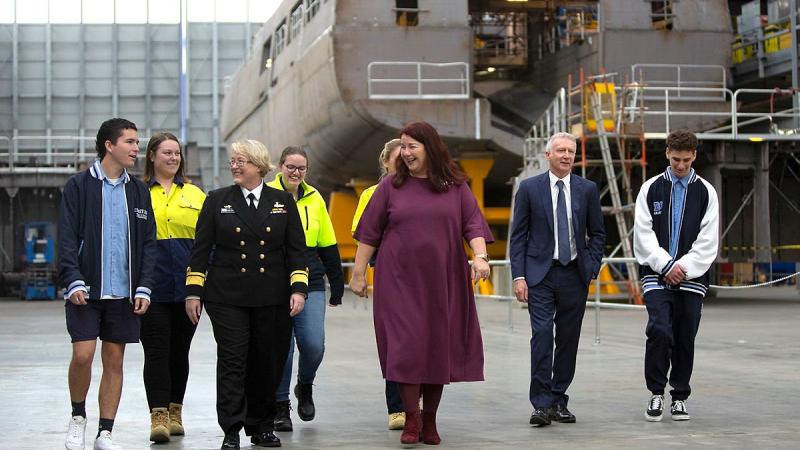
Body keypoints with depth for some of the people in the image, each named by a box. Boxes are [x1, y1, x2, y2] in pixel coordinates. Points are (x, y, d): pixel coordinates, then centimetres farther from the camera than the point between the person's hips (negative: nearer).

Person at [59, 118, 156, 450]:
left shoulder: (138, 191, 10)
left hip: (123, 292, 4)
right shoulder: (79, 186, -1)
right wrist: (73, 281, -15)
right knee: (83, 355, -10)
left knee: (114, 360, 5)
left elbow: (148, 243, 10)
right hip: (85, 291, -3)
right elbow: (66, 238, -5)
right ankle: (77, 416, 15)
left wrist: (144, 287, 0)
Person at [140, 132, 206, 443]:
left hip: (186, 286, 3)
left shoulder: (195, 195, 12)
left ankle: (175, 411, 21)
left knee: (179, 350, 11)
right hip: (151, 286, -3)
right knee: (156, 350, -7)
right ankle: (158, 416, -8)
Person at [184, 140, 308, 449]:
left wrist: (298, 289, -2)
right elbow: (201, 249, 5)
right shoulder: (218, 201, 7)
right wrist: (193, 293, -1)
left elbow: (296, 250, 7)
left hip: (272, 299, 1)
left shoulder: (283, 202, 9)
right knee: (232, 363, -6)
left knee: (267, 364, 5)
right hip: (227, 298, -1)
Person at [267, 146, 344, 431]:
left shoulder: (314, 199, 9)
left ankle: (305, 386, 25)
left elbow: (327, 244, 15)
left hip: (311, 284, 3)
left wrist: (337, 284, 14)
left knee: (314, 345, -6)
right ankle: (280, 406, 14)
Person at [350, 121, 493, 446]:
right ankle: (411, 418, 0)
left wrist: (480, 255, -17)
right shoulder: (391, 186, 5)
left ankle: (430, 419, 15)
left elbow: (472, 224, 0)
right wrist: (359, 273, 3)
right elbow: (369, 233, 6)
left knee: (439, 348, 4)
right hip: (399, 281, -1)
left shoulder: (456, 187, 6)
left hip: (442, 281, 1)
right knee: (406, 345, -8)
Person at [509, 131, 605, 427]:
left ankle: (559, 401, 16)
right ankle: (541, 404, -8)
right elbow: (518, 236, 1)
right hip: (540, 273, -2)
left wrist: (592, 269, 0)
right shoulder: (529, 188, 0)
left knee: (568, 340, 6)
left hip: (575, 274, 2)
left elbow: (597, 233, 11)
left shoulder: (588, 189, 5)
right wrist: (518, 276, -6)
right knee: (541, 335, -11)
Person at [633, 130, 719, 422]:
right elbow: (643, 234, 0)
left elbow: (708, 240, 1)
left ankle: (679, 398, 17)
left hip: (692, 276, 1)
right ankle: (656, 394, -2)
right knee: (659, 331, -16)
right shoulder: (651, 189, 5)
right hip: (657, 274, -1)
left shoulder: (706, 192, 6)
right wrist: (666, 265, -10)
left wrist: (683, 267, -9)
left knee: (685, 339, 4)